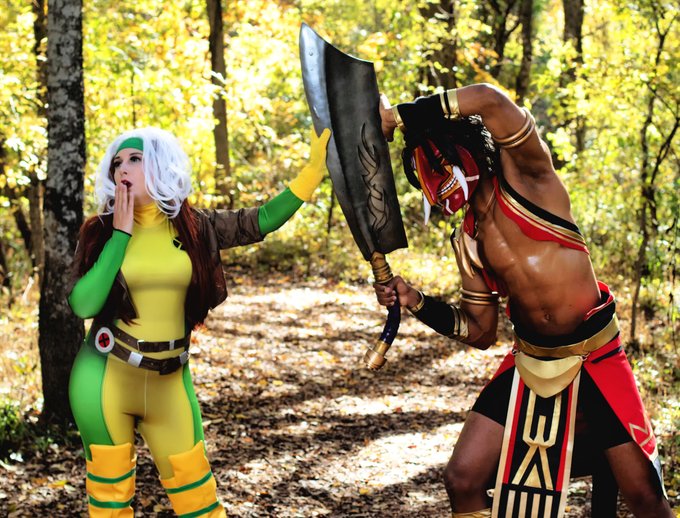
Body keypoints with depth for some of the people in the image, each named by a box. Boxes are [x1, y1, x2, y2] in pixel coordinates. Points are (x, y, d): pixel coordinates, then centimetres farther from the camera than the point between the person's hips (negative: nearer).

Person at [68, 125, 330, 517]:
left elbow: (262, 221, -1)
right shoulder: (101, 231, -2)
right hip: (107, 375, -1)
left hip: (169, 380, 1)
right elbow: (83, 305, -14)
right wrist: (121, 234, -13)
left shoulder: (194, 227, 2)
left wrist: (314, 169, -8)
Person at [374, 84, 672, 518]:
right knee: (463, 481, -2)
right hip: (529, 363, 5)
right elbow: (480, 332, 12)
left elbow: (489, 100, -28)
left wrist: (398, 116, -20)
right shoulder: (467, 241, 8)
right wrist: (416, 302, -2)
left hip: (596, 357, -5)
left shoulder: (525, 171, -8)